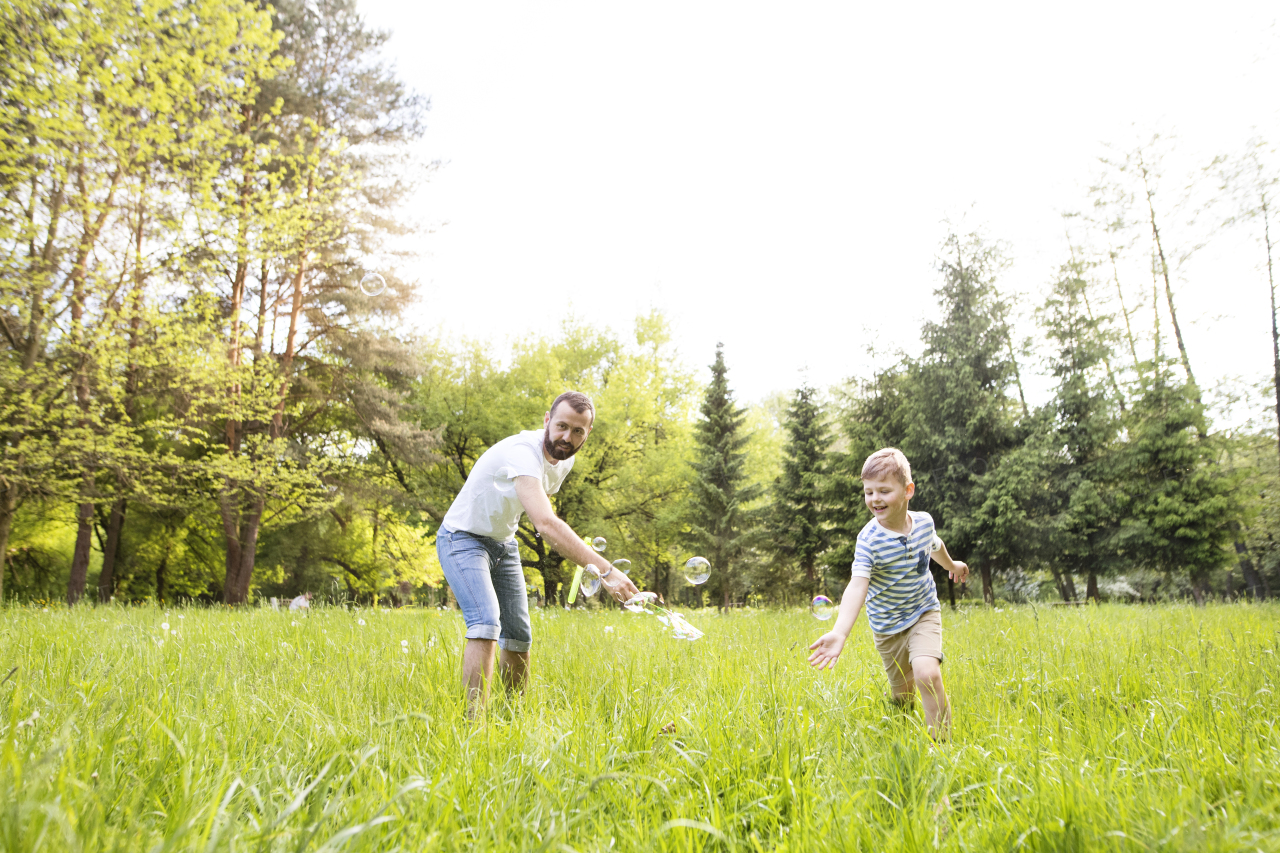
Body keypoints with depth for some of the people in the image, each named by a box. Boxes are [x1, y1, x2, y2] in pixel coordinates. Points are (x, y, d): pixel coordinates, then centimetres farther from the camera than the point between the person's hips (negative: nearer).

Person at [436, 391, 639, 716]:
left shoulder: (565, 460, -5)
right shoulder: (523, 451, -34)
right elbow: (545, 523, -48)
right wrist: (604, 570, -53)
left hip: (504, 543, 8)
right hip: (463, 539, -8)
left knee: (519, 635, 5)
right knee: (486, 623, -25)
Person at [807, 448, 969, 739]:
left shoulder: (924, 521, -11)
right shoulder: (869, 539, -25)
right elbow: (857, 586, -37)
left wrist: (952, 565, 37)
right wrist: (840, 633, -52)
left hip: (924, 613, 1)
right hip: (887, 626, -1)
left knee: (927, 674, -25)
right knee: (902, 694, 13)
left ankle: (941, 742, -7)